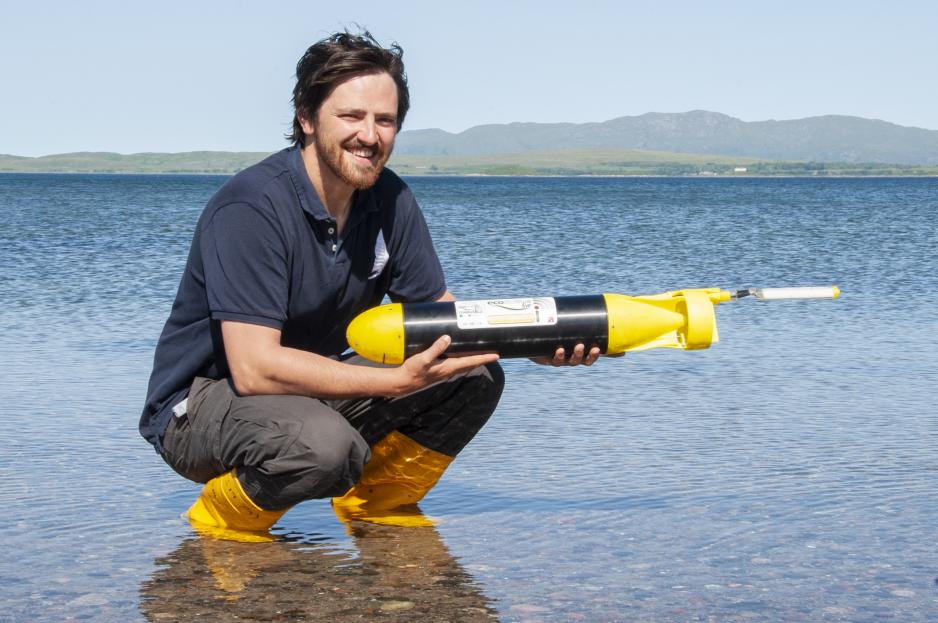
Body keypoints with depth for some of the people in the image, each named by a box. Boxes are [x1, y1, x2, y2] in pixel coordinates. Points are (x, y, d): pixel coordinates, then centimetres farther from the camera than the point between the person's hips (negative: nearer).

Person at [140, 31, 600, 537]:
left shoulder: (390, 200, -2)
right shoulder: (252, 207, -25)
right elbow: (255, 367, -31)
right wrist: (400, 380, -35)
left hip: (309, 384, 7)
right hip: (200, 404, -7)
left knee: (476, 377, -6)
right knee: (324, 447, -38)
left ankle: (373, 506, 11)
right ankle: (223, 518, -7)